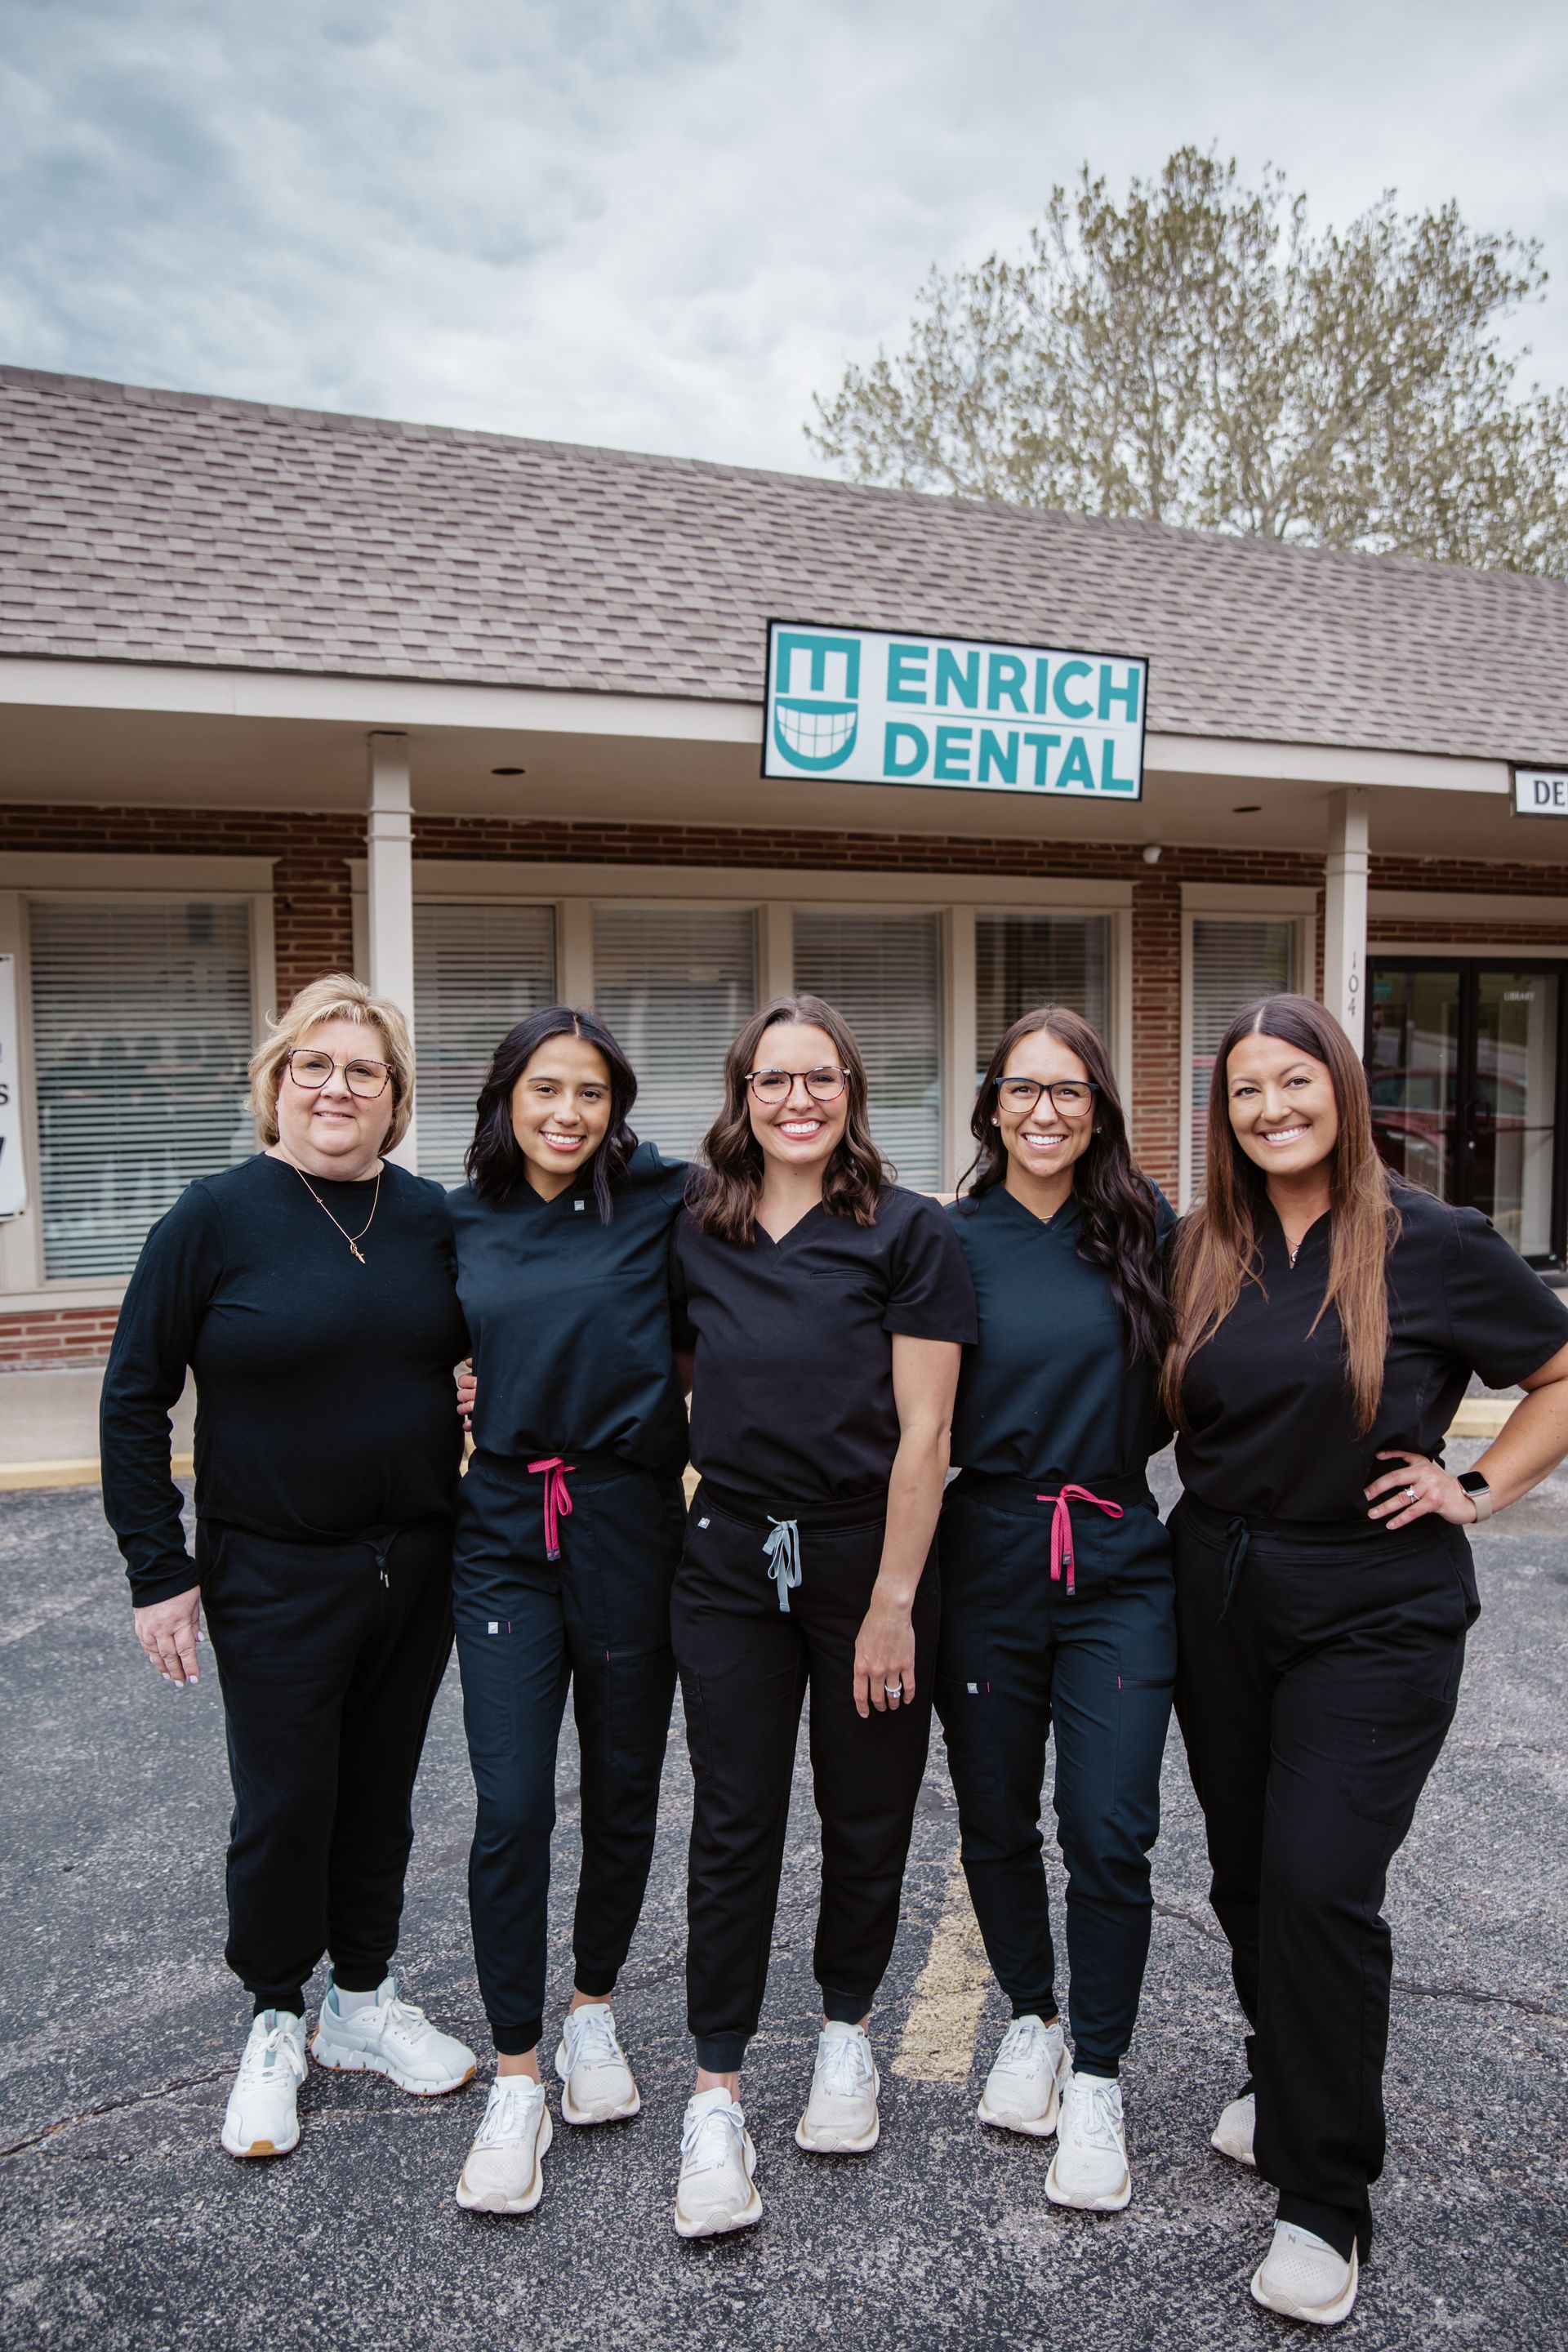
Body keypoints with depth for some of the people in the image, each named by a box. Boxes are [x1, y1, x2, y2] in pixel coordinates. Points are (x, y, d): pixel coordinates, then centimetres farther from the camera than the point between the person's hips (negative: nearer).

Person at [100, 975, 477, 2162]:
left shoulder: (431, 1216, 0)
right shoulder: (217, 1215, -10)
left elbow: (479, 1350, 15)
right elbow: (133, 1402, -6)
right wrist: (159, 1575, -8)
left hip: (416, 1569, 4)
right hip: (274, 1582, -3)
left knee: (381, 1791, 16)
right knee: (285, 1805, 8)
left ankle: (366, 2001, 37)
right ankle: (278, 2025, 32)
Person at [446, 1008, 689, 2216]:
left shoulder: (662, 1203, -6)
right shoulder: (462, 1223, 5)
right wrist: (451, 1399, 3)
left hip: (630, 1522, -1)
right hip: (504, 1531, 2)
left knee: (622, 1791, 14)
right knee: (512, 1807, -1)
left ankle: (595, 2008, 39)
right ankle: (516, 2078, 17)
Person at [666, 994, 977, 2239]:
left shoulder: (910, 1234, -9)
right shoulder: (695, 1236, 3)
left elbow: (923, 1435, -11)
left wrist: (892, 1603, -12)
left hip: (869, 1556, -2)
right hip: (732, 1561, 2)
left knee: (867, 1818, 14)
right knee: (734, 1828, 6)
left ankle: (846, 2029, 38)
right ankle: (717, 2093, 21)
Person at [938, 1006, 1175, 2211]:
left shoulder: (1147, 1228, 0)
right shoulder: (952, 1241, -2)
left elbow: (1176, 1386, 11)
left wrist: (1105, 1453, 0)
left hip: (1118, 1564, 0)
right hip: (986, 1563, 0)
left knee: (1109, 1833, -2)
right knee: (995, 1823, 13)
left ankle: (1097, 2077, 21)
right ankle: (1032, 2020, 39)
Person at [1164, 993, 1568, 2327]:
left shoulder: (1433, 1242, -8)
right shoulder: (1201, 1252, 3)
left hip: (1374, 1613, -4)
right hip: (1221, 1600, 5)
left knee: (1319, 1882, -8)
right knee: (1247, 1877, 15)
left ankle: (1326, 2201, 10)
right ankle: (1286, 2080, 41)